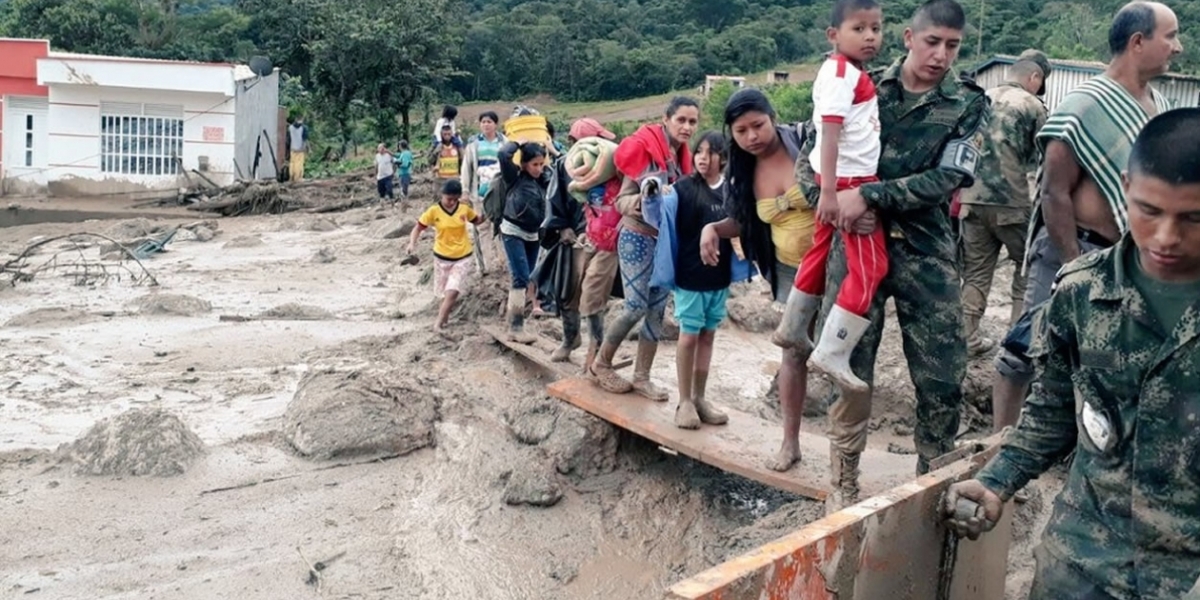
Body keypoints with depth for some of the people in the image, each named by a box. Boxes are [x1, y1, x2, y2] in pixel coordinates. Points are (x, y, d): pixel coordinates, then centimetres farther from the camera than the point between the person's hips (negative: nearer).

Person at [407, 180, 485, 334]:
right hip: (442, 257, 0)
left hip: (463, 257, 0)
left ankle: (439, 323, -3)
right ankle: (444, 316, 39)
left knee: (452, 292, -10)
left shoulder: (464, 208, -6)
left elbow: (477, 220, 12)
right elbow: (418, 228, -6)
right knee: (447, 292, 15)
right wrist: (412, 244, -22)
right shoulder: (434, 211, -13)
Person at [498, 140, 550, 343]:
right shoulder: (515, 176, -12)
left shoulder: (544, 179, 3)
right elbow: (504, 154, -27)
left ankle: (516, 323, 19)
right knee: (521, 278, -13)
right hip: (513, 232, -7)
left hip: (533, 235, 7)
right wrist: (519, 142, -12)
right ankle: (516, 327, -12)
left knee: (526, 279, 10)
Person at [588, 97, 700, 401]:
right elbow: (622, 199, -14)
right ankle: (601, 365, 12)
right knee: (637, 307, -8)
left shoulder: (682, 157, 7)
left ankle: (641, 376, 14)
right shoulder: (645, 150, -14)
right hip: (638, 238, -7)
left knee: (658, 310, 6)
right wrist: (636, 203, -34)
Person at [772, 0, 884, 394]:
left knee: (821, 252, 20)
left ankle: (792, 329, 34)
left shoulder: (851, 73, 14)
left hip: (850, 180, 10)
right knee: (870, 266, -8)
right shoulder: (841, 73, -16)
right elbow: (830, 133, -24)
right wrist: (829, 192, -29)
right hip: (847, 181, -10)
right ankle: (831, 355, -7)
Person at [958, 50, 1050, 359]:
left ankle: (968, 338, 12)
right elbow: (1041, 161, -1)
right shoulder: (1032, 106, -4)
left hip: (973, 199, 5)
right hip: (1013, 203, -5)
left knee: (975, 274, 11)